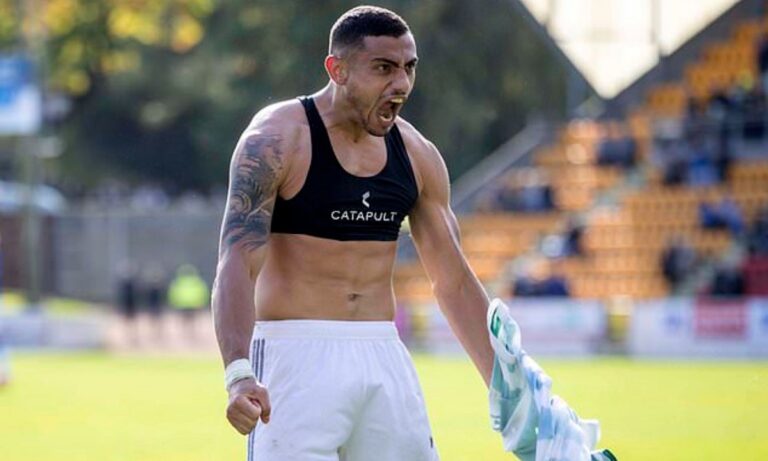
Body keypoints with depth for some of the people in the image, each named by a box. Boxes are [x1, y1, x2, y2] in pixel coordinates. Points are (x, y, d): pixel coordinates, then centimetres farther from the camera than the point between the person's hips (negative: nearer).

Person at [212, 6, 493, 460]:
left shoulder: (418, 155, 9)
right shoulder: (276, 140, -8)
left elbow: (455, 282, 16)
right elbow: (236, 264, -17)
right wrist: (238, 373, -32)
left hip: (385, 356, 6)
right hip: (296, 355, -6)